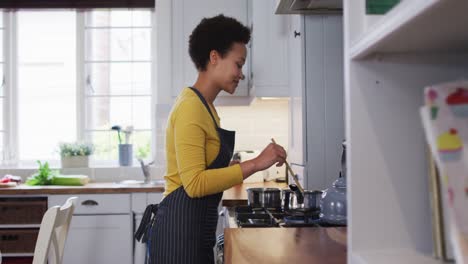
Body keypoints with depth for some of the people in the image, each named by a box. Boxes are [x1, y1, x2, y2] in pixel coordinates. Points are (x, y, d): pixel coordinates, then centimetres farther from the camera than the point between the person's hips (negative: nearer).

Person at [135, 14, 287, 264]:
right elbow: (195, 183, -23)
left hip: (196, 229, 10)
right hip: (180, 230, -10)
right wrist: (254, 164, -22)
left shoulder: (204, 107, 14)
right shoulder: (190, 107, -16)